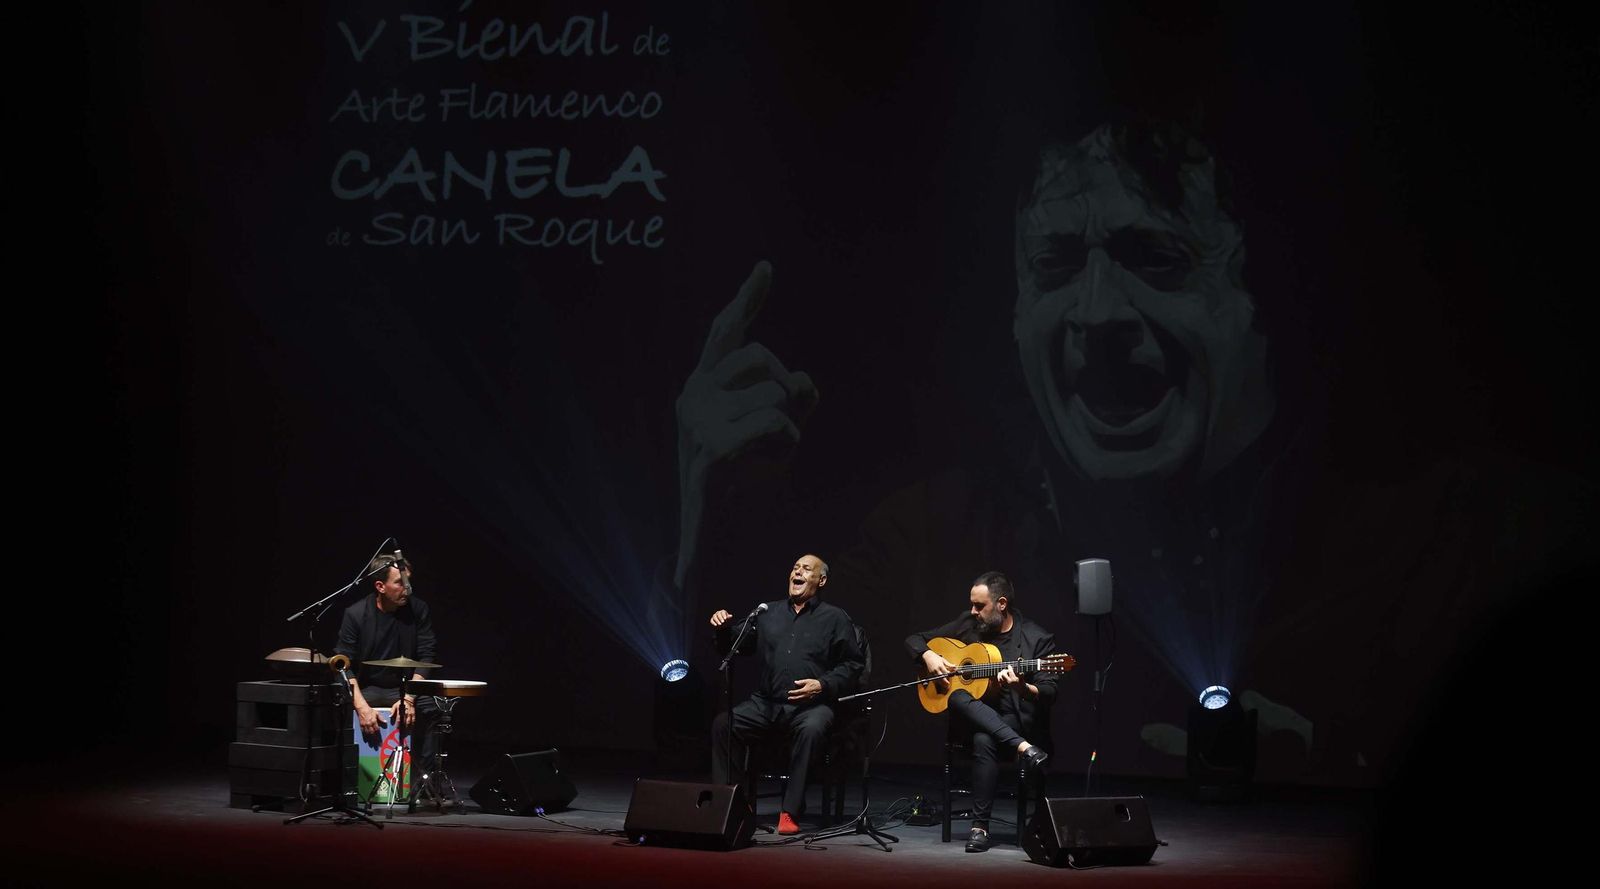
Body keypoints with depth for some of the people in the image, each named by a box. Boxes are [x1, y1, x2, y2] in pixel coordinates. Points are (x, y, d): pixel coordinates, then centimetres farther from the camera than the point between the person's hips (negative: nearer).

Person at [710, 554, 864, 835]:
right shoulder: (768, 613, 19)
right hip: (766, 703, 4)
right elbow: (734, 647, 19)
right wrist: (723, 629, -2)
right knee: (722, 723, -22)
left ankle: (790, 813, -34)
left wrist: (823, 685, -12)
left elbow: (852, 664, 3)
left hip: (811, 704, -4)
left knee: (810, 728, -38)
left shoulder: (835, 618, 8)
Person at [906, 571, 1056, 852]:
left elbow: (1048, 694, -8)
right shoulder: (967, 625, 10)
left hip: (1018, 721, -4)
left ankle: (980, 826, -31)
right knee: (958, 698, -32)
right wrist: (929, 656, -6)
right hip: (971, 719, 4)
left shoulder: (1037, 639, -2)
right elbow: (914, 640, 17)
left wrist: (1022, 688, -29)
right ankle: (1022, 748, -41)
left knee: (984, 739, -38)